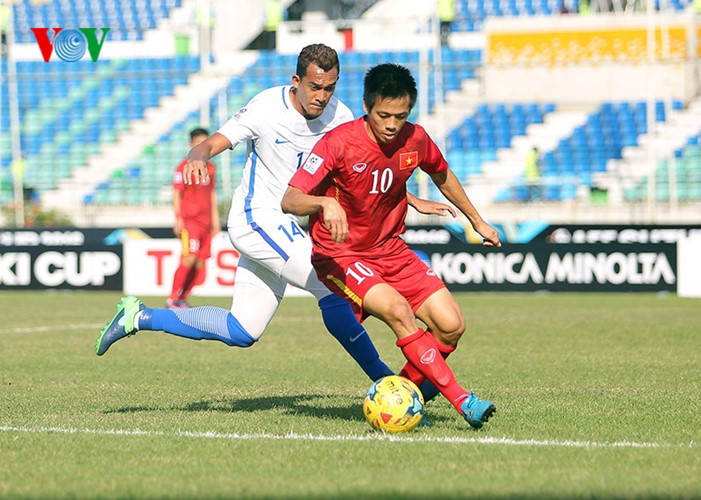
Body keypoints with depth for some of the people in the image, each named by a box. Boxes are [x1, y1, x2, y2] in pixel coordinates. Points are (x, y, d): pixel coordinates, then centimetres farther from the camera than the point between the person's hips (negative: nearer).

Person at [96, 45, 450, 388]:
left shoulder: (338, 116, -1)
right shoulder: (267, 109, -17)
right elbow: (213, 142, -20)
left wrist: (412, 200, 6)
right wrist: (197, 157, -44)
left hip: (286, 227, 7)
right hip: (256, 218, -7)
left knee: (242, 332, 6)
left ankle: (139, 317, 16)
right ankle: (383, 379, -8)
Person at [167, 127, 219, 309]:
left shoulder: (210, 167, 15)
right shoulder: (184, 166, -5)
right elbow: (176, 193, -6)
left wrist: (215, 219, 20)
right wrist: (178, 219, -12)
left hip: (206, 222, 7)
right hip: (189, 219, -7)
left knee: (201, 261, 2)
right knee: (190, 258, -16)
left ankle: (182, 298, 10)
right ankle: (173, 298, -8)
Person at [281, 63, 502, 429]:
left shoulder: (415, 140, -5)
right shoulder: (339, 143, -21)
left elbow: (442, 176, 19)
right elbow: (289, 200, -26)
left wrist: (477, 221, 24)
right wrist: (325, 203, -46)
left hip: (390, 249, 6)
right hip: (340, 256, -6)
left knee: (451, 325, -9)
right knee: (397, 310, -30)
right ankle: (461, 400, -27)